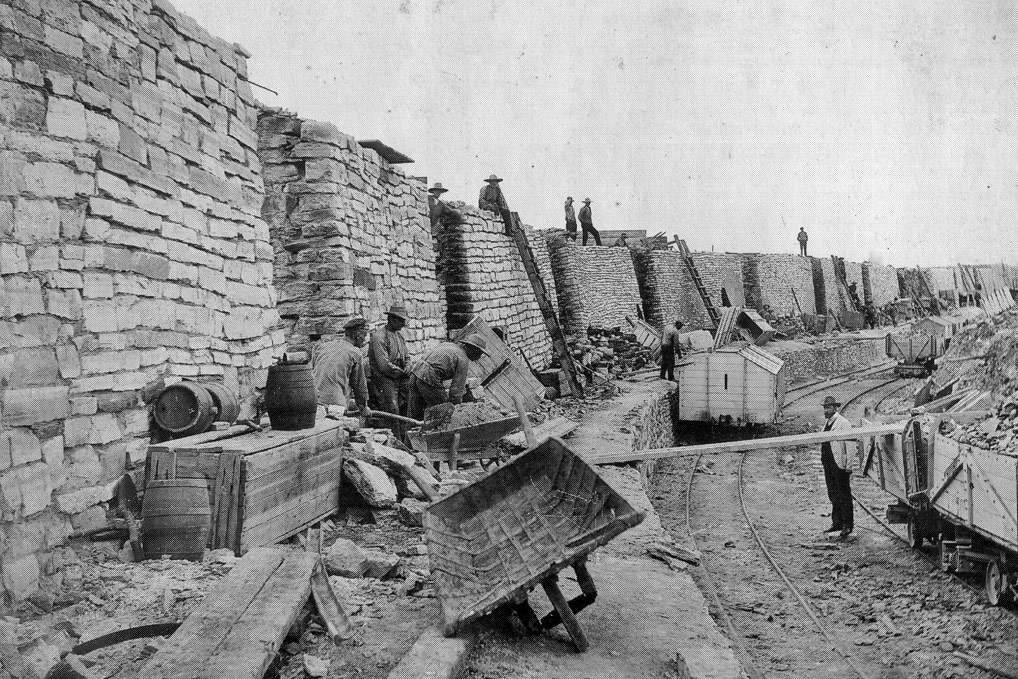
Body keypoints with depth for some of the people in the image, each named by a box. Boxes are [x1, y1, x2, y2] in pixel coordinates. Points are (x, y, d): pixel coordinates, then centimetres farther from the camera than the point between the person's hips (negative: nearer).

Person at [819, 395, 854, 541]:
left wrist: (848, 466, -17)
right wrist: (823, 459, 15)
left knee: (844, 496, 0)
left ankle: (847, 526, 7)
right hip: (828, 463, 9)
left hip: (840, 465, -8)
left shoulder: (843, 423, -12)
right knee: (833, 494, 15)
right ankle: (837, 523, 25)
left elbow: (849, 445, -14)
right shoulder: (827, 424, 14)